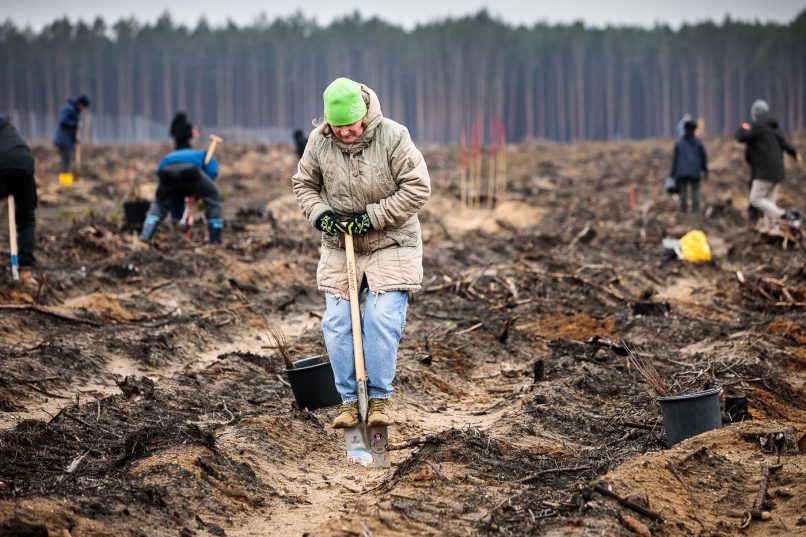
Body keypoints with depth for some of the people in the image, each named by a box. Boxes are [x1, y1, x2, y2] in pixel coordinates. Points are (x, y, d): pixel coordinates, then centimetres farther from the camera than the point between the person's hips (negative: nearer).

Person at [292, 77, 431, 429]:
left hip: (390, 245, -3)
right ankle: (349, 400, 8)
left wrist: (373, 217, -20)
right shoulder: (319, 142, -7)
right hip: (339, 247, 3)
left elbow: (417, 188, -17)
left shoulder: (392, 137, -18)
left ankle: (379, 398, 1)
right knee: (337, 323, -2)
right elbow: (304, 185, 9)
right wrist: (319, 214, -11)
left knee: (383, 320, -12)